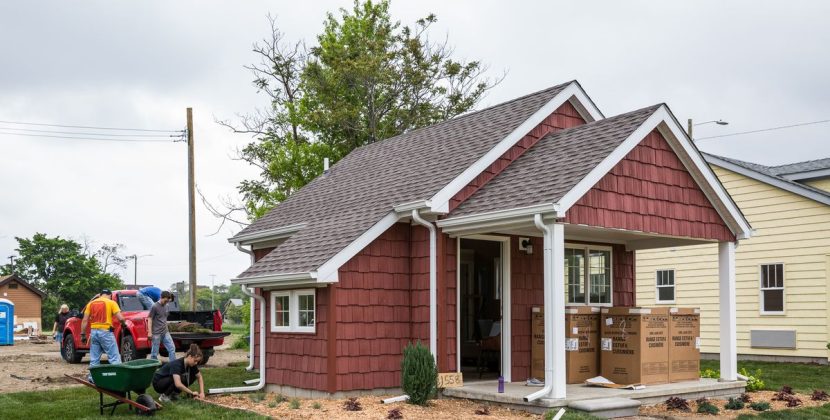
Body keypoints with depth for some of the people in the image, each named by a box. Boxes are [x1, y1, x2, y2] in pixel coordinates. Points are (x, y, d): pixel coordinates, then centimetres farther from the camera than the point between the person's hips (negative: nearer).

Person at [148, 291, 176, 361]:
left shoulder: (166, 306, 11)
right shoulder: (155, 307, -9)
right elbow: (150, 319, -9)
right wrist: (150, 332, -14)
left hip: (165, 332, 6)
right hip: (156, 333, -6)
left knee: (172, 348, 0)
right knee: (154, 352, 0)